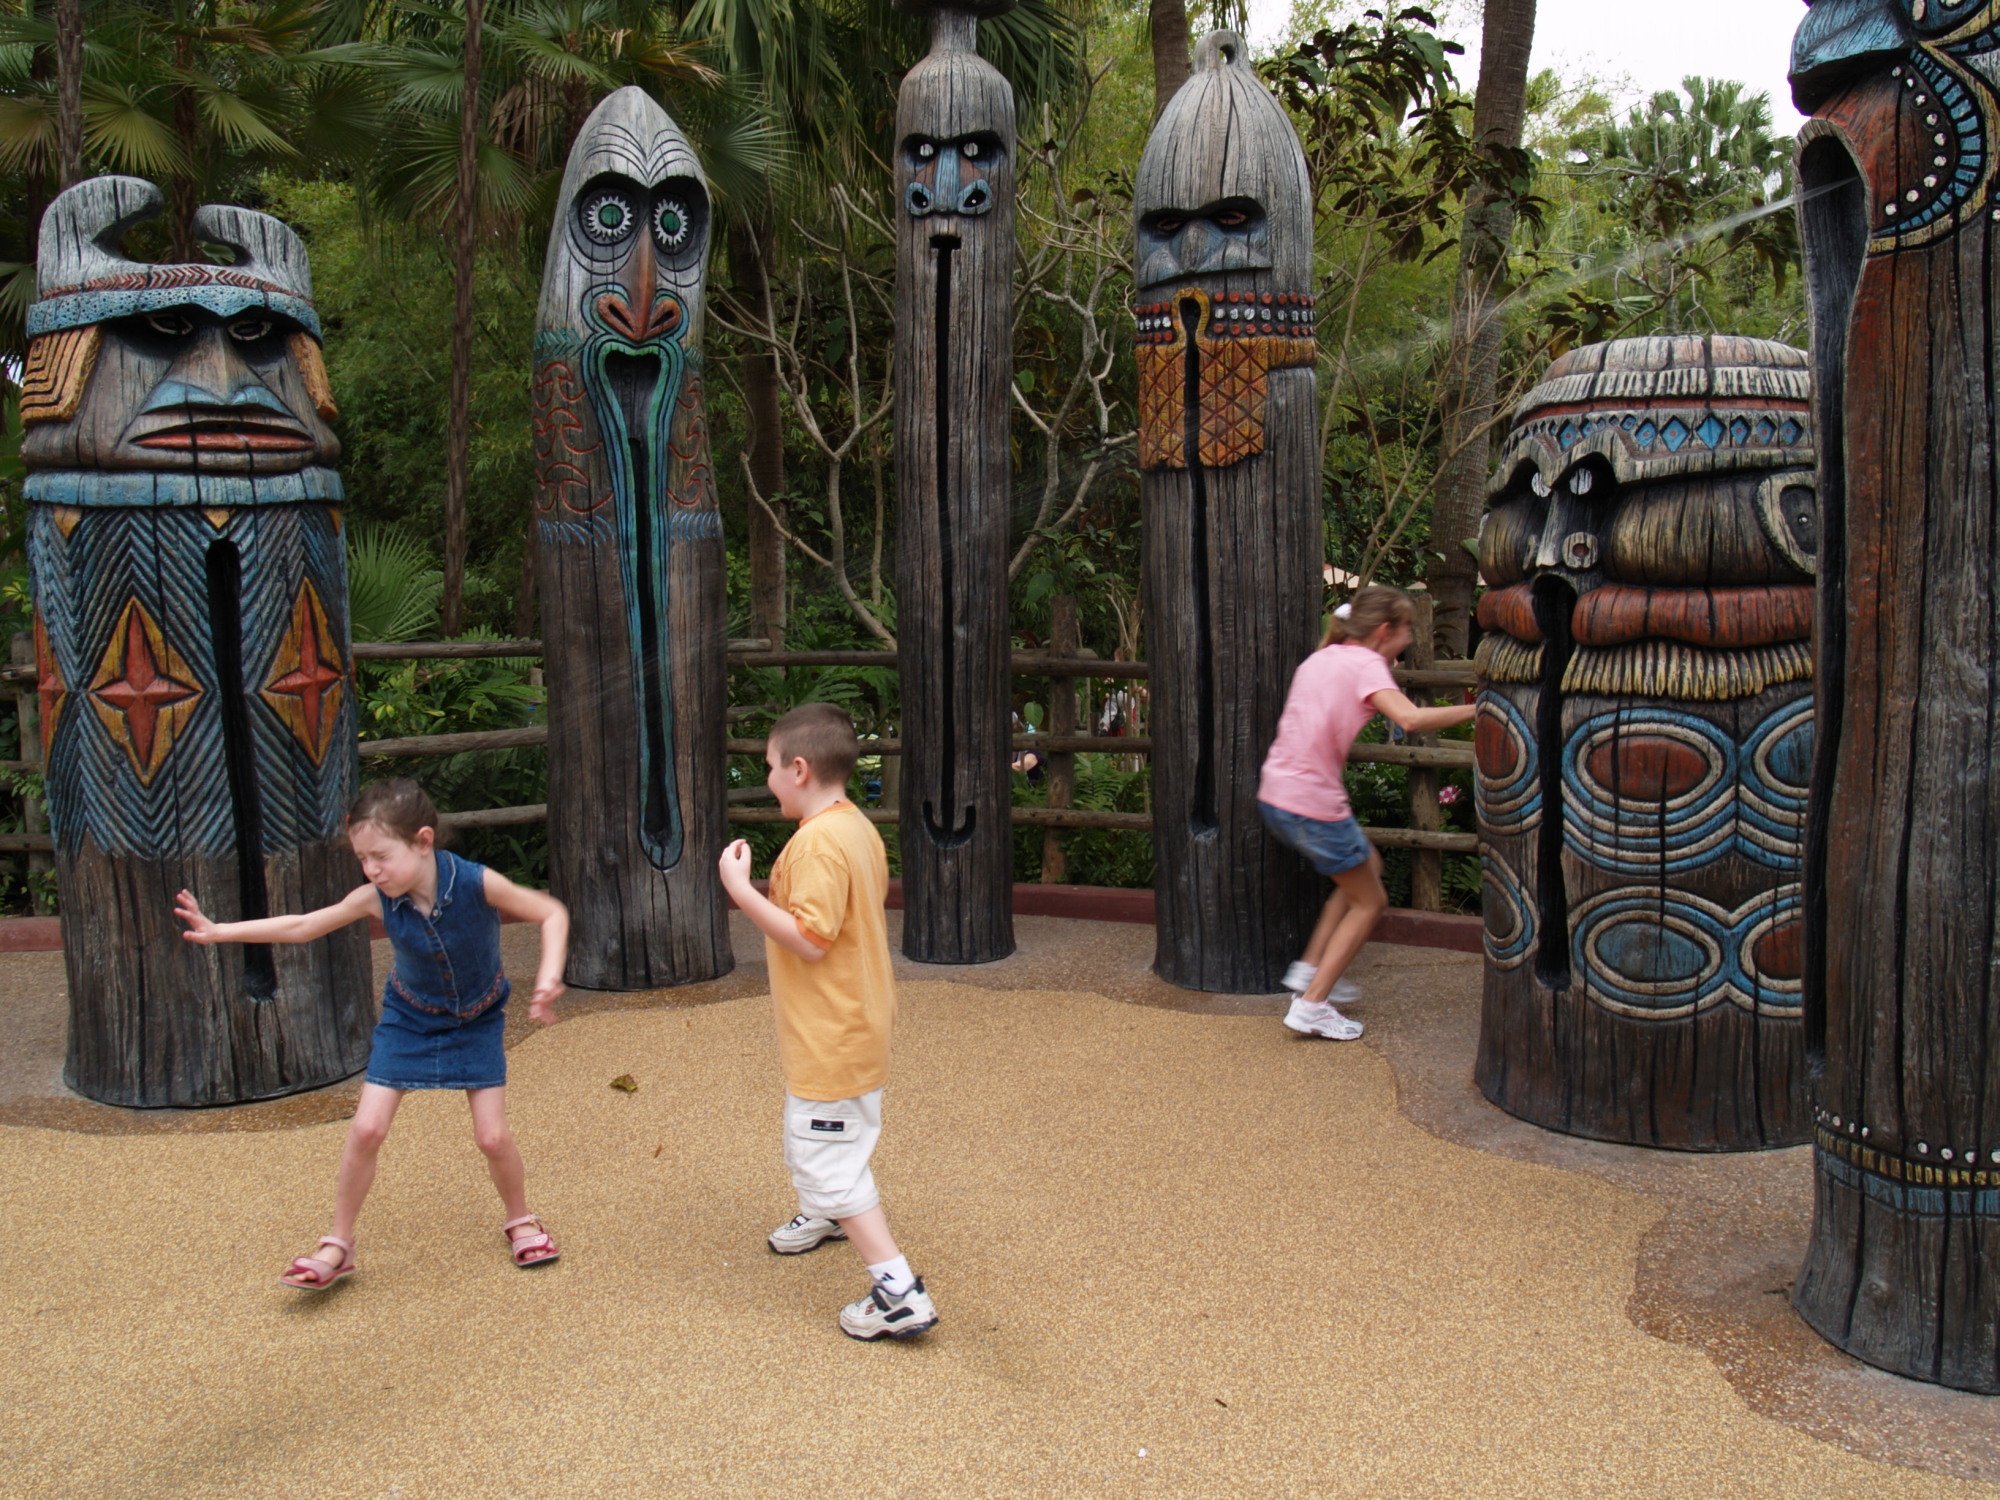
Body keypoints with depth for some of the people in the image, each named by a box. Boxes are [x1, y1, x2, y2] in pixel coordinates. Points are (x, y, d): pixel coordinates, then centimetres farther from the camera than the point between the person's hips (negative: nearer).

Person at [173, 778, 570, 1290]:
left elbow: (552, 913, -21)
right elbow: (301, 926, -9)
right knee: (367, 1129, -5)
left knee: (493, 1135, -6)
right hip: (408, 1018, 2)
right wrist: (218, 931, -12)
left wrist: (548, 976, -35)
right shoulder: (377, 899, -21)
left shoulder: (477, 883, -30)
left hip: (475, 1021, -2)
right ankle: (337, 1247, 13)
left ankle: (521, 1221, 23)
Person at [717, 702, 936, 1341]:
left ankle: (899, 1290, -4)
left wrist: (740, 888, -26)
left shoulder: (818, 841, -25)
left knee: (826, 1158, -5)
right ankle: (826, 1215, 56)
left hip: (829, 1037, -10)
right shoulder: (858, 827, 6)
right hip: (857, 1020, 10)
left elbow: (810, 939, -29)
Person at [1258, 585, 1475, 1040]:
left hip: (1275, 794, 8)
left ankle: (1310, 969, 24)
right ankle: (1312, 1005, 5)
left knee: (1366, 867, 27)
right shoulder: (1366, 664, -8)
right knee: (1369, 901, 10)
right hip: (1314, 803, -8)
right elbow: (1410, 719, -25)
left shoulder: (1320, 658, 16)